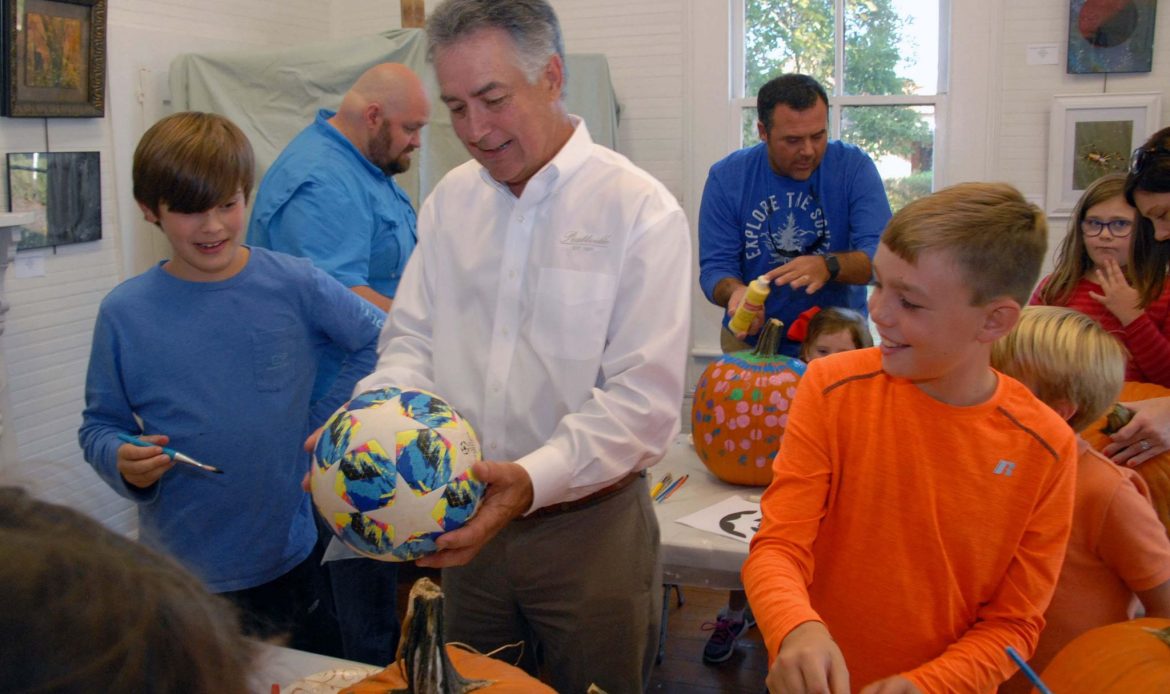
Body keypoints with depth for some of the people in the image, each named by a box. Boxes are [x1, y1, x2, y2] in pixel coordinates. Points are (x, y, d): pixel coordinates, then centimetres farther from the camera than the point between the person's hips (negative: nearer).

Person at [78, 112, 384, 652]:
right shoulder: (124, 313, -5)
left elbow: (381, 341, 5)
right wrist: (122, 462, -20)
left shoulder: (295, 286, -6)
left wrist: (328, 420, -2)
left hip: (286, 560, 1)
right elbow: (99, 425, 1)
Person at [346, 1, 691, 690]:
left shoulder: (641, 210, -13)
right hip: (466, 524, 5)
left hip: (589, 526, -4)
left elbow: (644, 399, -18)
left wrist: (533, 479, -31)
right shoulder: (451, 200, 5)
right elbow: (412, 341, 8)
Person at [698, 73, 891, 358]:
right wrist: (736, 292, -29)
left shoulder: (854, 167, -6)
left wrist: (828, 266, -33)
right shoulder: (726, 177, -5)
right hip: (750, 341, 1)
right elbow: (714, 267, -5)